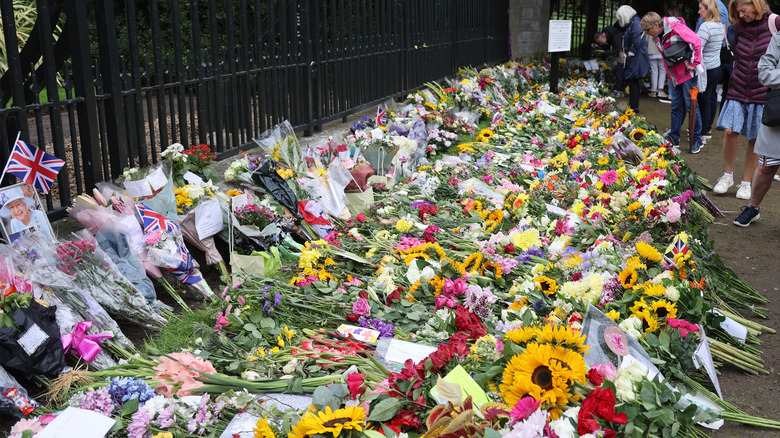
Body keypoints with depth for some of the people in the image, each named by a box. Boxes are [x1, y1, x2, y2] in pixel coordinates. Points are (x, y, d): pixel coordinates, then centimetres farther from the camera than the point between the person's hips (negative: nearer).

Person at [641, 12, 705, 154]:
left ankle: (697, 140, 9)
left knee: (691, 106, -1)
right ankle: (674, 138, 20)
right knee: (676, 107, 12)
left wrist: (694, 63, -20)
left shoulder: (675, 27, -20)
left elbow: (696, 41, -25)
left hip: (687, 73, -7)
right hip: (674, 75, 8)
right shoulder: (659, 35, 5)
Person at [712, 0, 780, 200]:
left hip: (762, 92, -3)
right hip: (738, 89, 3)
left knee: (755, 138, 3)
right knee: (730, 131, -10)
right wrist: (737, 79, 14)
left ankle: (746, 183, 15)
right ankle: (728, 174, 11)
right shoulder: (740, 27, 7)